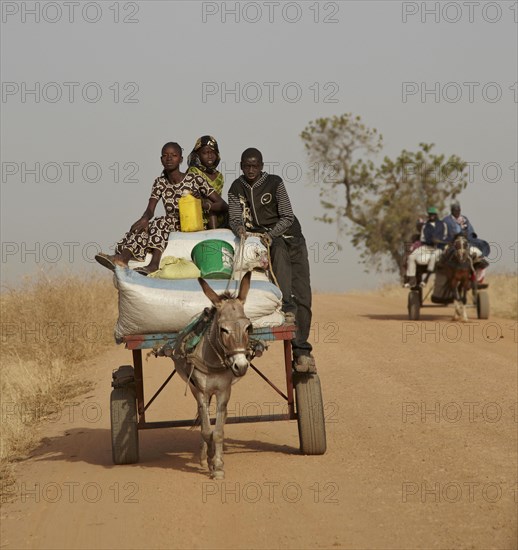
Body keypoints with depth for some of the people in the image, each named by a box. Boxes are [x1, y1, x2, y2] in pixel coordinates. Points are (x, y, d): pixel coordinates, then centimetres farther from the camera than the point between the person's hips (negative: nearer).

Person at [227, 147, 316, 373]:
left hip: (291, 238, 0)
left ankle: (301, 350, -9)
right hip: (264, 241, 0)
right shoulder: (236, 189, 2)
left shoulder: (275, 183, -7)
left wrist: (271, 234, -25)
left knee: (302, 296, -9)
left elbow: (287, 217, -10)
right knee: (279, 250, -38)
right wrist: (239, 228, -28)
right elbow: (234, 217, -5)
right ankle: (286, 306, -47)